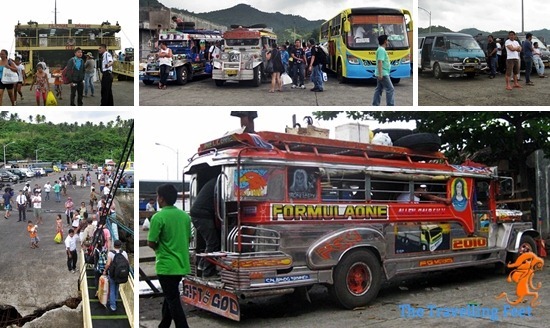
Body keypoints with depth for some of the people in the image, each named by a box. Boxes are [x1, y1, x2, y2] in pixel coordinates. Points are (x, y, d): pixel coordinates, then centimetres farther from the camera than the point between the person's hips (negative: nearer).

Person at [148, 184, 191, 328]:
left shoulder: (158, 217, -15)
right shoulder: (185, 216, 5)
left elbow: (151, 243, -11)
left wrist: (159, 248, 9)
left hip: (166, 266, -7)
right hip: (182, 265, 7)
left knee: (173, 302, -1)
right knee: (170, 297, 21)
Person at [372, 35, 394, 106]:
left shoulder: (381, 49, 17)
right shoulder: (381, 50, -15)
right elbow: (379, 62, -23)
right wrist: (380, 74, -27)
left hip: (381, 74, 10)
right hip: (383, 74, -10)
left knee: (379, 89, 10)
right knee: (390, 89, -8)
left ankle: (375, 105, 12)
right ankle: (390, 105, -8)